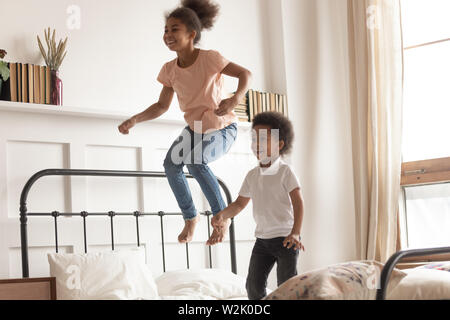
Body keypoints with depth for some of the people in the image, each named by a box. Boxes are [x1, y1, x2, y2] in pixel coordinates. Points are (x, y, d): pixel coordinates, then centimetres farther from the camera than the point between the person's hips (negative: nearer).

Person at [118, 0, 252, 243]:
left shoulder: (209, 59, -20)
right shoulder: (170, 70, -4)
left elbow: (245, 74, -16)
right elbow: (162, 106, 3)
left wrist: (236, 99, -36)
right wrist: (134, 120, -13)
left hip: (222, 128, -5)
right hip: (194, 128, 5)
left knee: (194, 160, -33)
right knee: (171, 163, -20)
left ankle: (221, 214, -13)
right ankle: (190, 216, 3)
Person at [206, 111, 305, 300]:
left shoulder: (285, 171, -9)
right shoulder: (252, 175, 9)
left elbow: (298, 202, -17)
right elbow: (240, 203, 18)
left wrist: (295, 233, -29)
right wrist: (222, 216, -1)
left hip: (285, 238, -6)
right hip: (262, 239, 6)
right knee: (254, 286, 2)